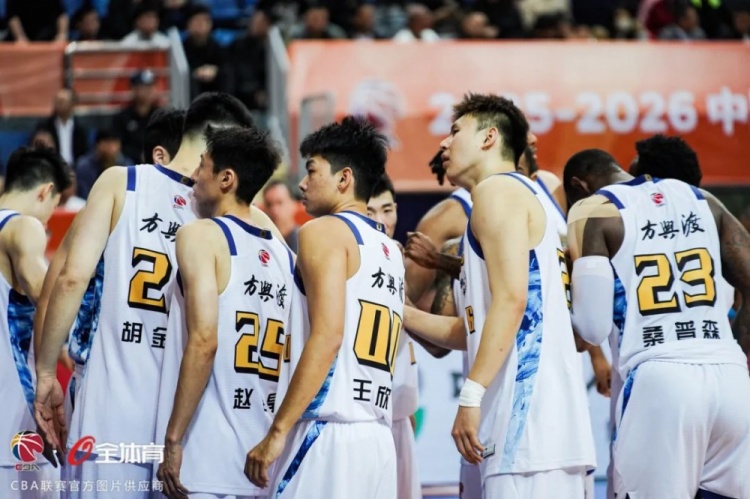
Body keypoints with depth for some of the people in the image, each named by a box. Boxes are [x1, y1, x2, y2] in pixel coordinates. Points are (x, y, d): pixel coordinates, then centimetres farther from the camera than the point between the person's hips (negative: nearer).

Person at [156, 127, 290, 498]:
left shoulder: (203, 234, -5)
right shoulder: (283, 256, 15)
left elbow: (204, 340, -16)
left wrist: (173, 439, -14)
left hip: (209, 458, -7)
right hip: (265, 459, 7)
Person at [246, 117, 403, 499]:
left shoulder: (325, 231, -3)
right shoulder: (390, 251, 21)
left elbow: (327, 336, -15)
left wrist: (278, 432, -16)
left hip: (328, 435, -8)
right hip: (378, 439, 8)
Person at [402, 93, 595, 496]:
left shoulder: (498, 190, -3)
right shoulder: (524, 195, 27)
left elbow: (511, 299, -16)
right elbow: (480, 329, 28)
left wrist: (471, 394, -20)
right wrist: (402, 315, 28)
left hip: (528, 410, -10)